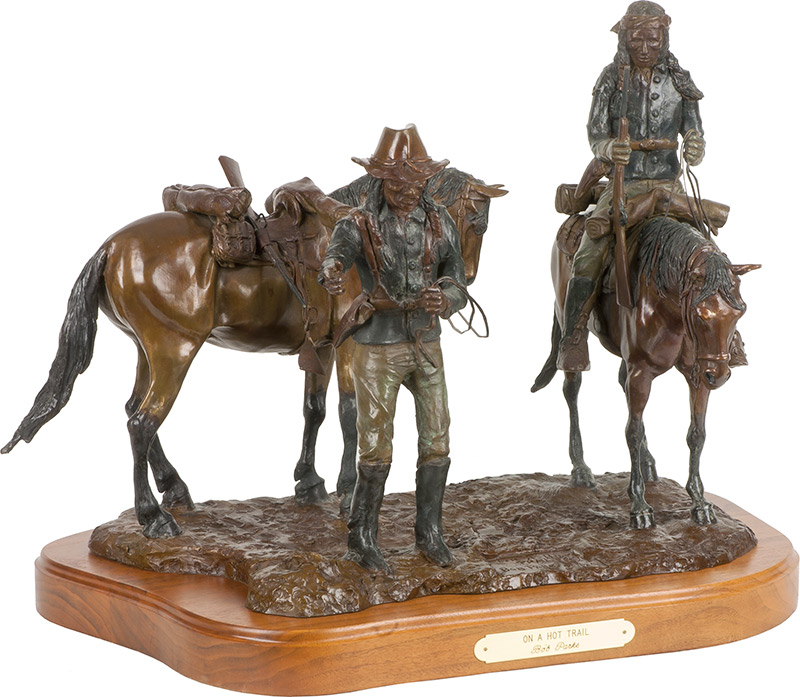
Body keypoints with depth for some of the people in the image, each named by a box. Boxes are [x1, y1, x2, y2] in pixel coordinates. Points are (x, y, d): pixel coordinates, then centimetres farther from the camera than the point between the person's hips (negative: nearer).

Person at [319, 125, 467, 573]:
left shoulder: (441, 223, -2)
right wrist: (332, 276, -59)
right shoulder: (358, 226, -13)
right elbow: (335, 257, -34)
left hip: (427, 346, 4)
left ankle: (430, 533, 23)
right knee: (376, 450, 0)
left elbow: (458, 287, -2)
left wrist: (444, 300, -27)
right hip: (378, 350, -4)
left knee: (437, 443, 6)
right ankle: (363, 541, 17)